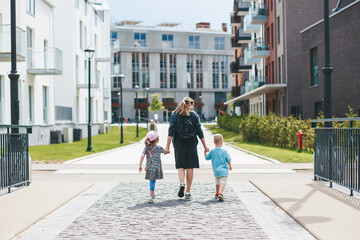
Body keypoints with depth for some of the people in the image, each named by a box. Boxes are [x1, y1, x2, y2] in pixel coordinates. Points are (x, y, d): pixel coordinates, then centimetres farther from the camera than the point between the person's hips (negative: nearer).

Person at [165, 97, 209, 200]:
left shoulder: (175, 115, 4)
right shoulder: (194, 115, 2)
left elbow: (171, 131, -3)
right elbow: (199, 131, 1)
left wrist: (167, 146, -3)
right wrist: (205, 146, 7)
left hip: (179, 144, 0)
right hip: (191, 144, 0)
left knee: (180, 166, 9)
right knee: (190, 168, 5)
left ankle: (182, 183, -19)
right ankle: (188, 192, 6)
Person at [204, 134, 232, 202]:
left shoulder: (212, 151, 1)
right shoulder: (224, 151, -5)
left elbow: (207, 158, 14)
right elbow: (228, 160, -2)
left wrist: (205, 153, 33)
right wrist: (230, 166, 18)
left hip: (216, 171, 4)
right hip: (224, 170, -4)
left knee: (217, 183, 24)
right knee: (222, 183, -12)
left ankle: (217, 194, 38)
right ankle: (220, 193, -33)